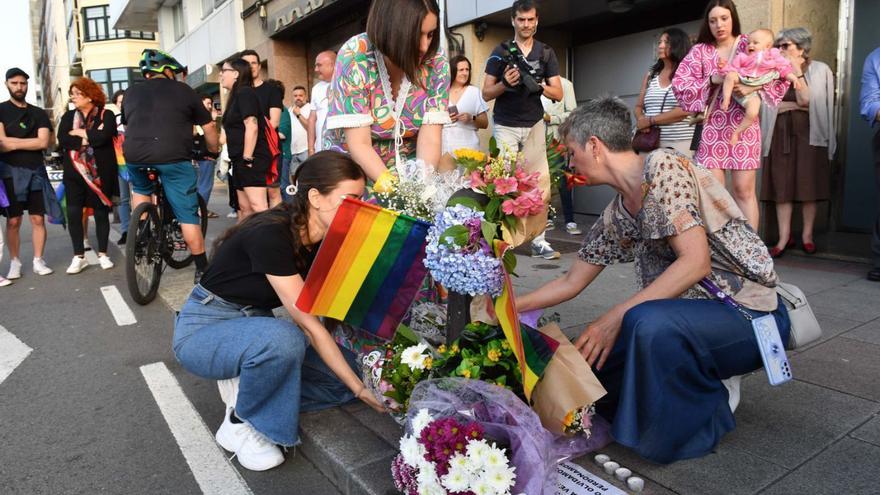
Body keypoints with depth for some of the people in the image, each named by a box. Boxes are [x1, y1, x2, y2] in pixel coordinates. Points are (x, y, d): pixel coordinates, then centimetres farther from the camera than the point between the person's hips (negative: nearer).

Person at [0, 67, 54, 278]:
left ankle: (38, 260, 9)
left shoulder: (39, 113, 11)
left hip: (36, 171, 2)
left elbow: (44, 143, -3)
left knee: (38, 219, 1)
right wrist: (31, 141, -9)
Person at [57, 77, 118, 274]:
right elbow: (62, 140, -4)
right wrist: (88, 139, -13)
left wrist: (78, 133, -7)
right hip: (74, 173, 3)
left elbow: (102, 137, -19)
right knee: (73, 214, -1)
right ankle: (79, 257, 7)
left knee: (101, 213, 4)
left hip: (100, 172, -3)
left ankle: (103, 254, 15)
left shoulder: (106, 115, -1)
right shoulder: (68, 116, 11)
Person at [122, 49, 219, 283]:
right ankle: (202, 269, 6)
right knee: (188, 215, 2)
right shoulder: (183, 90, 13)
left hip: (135, 155, 4)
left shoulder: (131, 92, 23)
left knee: (140, 190, 35)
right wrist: (213, 151, 33)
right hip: (173, 157, -3)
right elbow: (209, 126, 17)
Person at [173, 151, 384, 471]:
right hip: (203, 330, -6)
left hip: (255, 325, 7)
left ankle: (247, 385, 4)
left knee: (351, 370, -10)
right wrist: (358, 387, -26)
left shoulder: (324, 239, -6)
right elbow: (308, 324, -29)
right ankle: (240, 424, -11)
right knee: (283, 338, -39)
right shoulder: (270, 235, -30)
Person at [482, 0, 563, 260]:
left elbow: (558, 93, 5)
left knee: (540, 182, -4)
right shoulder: (500, 52, 3)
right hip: (506, 126, -2)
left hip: (534, 125, 2)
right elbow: (486, 94, 3)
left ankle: (538, 240, -2)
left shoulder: (546, 53, 9)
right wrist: (505, 84, -16)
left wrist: (539, 84, -13)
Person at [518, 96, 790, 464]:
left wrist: (617, 317, -25)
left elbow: (696, 262, -24)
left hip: (750, 313, -7)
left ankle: (701, 424, -7)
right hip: (700, 313, 7)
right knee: (588, 357, -7)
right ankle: (705, 383, 11)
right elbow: (570, 283, 15)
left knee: (647, 323, -36)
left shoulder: (662, 167, -15)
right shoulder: (615, 216, 8)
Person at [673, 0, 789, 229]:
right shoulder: (700, 50, 6)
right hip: (711, 127, 1)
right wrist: (712, 80, -15)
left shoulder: (749, 45, 3)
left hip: (743, 127, -1)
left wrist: (753, 87, -18)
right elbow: (679, 83, -4)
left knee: (744, 190, 0)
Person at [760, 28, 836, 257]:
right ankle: (784, 237, -1)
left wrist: (796, 71, -10)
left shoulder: (820, 70, 2)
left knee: (808, 186, -1)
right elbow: (768, 105, 0)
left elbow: (805, 100, -13)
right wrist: (796, 105, -8)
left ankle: (807, 235, 9)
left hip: (809, 134, -2)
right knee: (782, 186, -3)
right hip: (781, 135, 2)